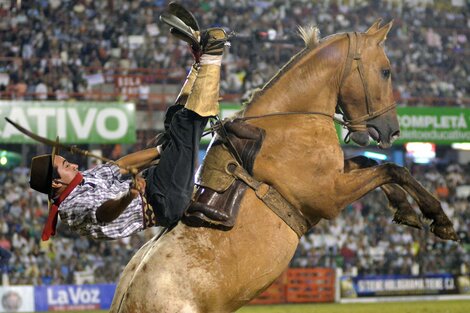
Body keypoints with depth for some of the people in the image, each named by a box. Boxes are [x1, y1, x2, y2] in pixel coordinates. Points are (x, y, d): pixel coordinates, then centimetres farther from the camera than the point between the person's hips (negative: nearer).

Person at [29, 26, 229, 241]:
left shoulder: (80, 181, 7)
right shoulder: (73, 208, -21)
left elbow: (118, 166, 15)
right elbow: (102, 214, -42)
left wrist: (161, 149, 14)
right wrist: (129, 197, -63)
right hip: (165, 204, -9)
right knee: (185, 124, -14)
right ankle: (210, 59, -3)